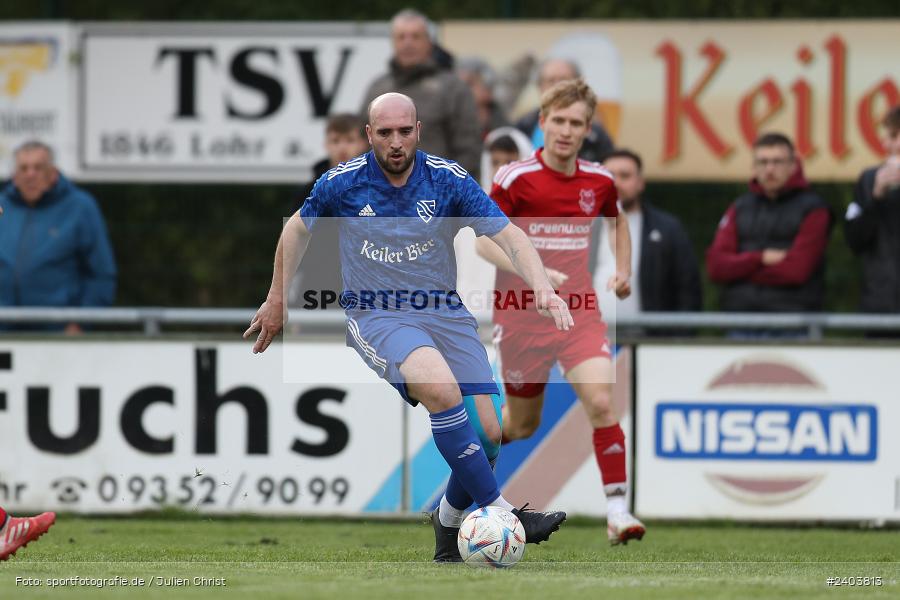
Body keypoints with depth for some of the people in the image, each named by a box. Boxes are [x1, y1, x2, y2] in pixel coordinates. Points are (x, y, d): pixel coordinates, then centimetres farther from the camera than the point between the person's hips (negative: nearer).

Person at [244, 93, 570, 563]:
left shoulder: (448, 180, -4)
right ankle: (500, 511, -30)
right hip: (375, 316, -3)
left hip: (443, 311, 3)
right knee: (441, 388, -33)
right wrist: (277, 300, 19)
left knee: (488, 432, -11)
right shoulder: (342, 183, -4)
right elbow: (298, 229, 15)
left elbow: (509, 236, -8)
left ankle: (449, 517, 20)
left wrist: (542, 288, -25)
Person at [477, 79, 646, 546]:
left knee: (601, 401, -19)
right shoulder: (516, 178, -10)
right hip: (521, 312, -2)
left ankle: (617, 511, -19)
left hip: (578, 310, 2)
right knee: (523, 424, 8)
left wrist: (622, 270, 7)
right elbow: (484, 241, -9)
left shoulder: (598, 181, 2)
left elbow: (617, 221, 24)